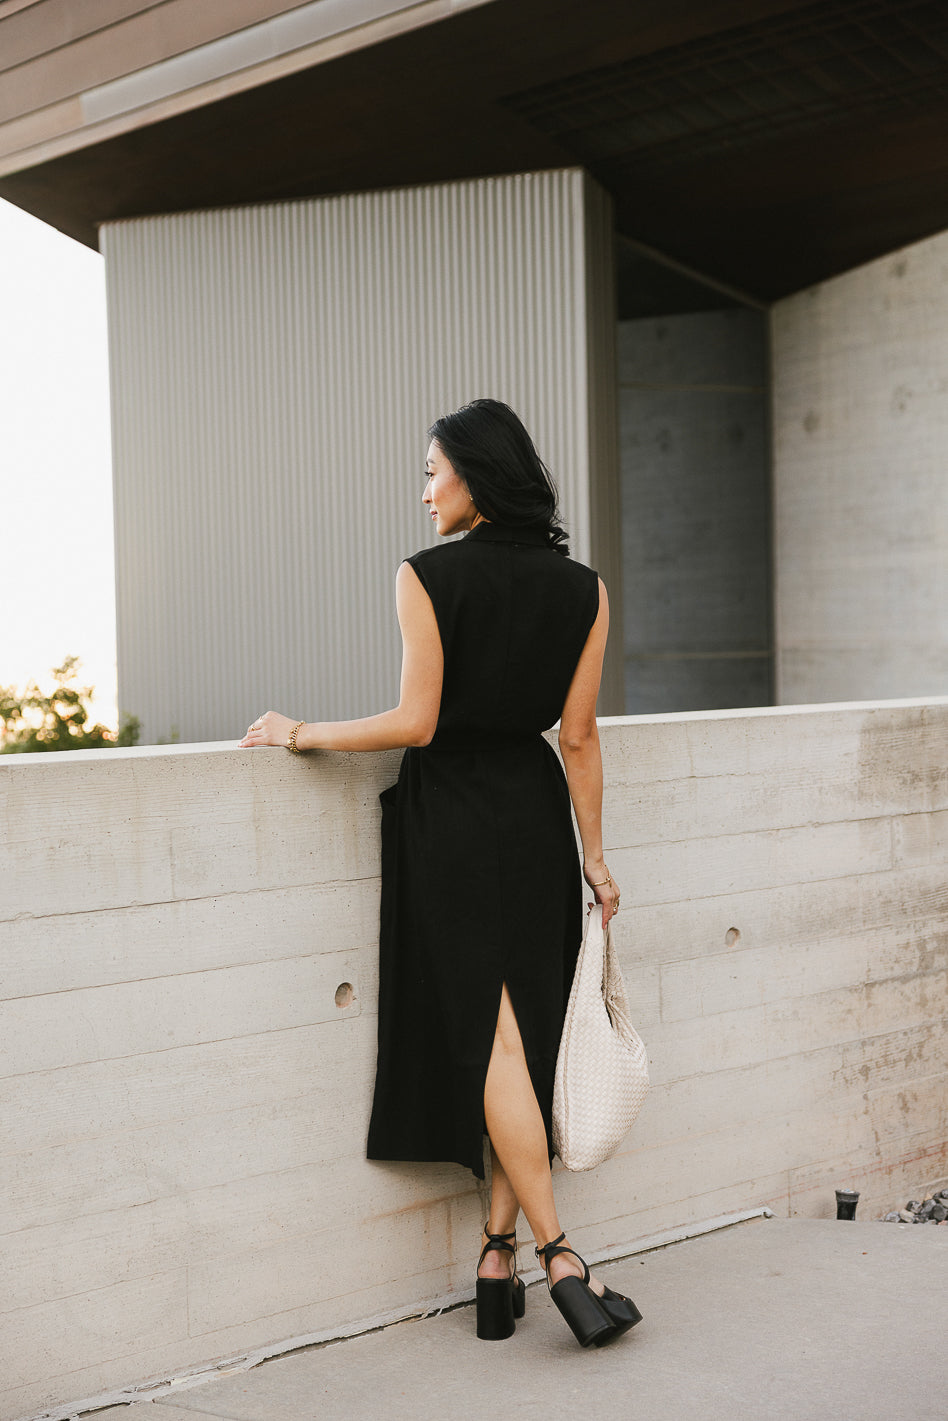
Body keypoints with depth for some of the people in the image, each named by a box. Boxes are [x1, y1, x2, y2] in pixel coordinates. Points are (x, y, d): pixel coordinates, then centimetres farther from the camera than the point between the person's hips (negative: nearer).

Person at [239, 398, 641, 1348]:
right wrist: (594, 858, 8)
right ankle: (499, 1254, 12)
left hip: (449, 821, -3)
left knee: (489, 1036, 0)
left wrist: (299, 734, -1)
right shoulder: (582, 590, 2)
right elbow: (578, 736, 2)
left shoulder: (426, 577, -9)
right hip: (536, 814, 4)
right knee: (528, 1035, 10)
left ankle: (558, 1256, -5)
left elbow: (415, 723, -13)